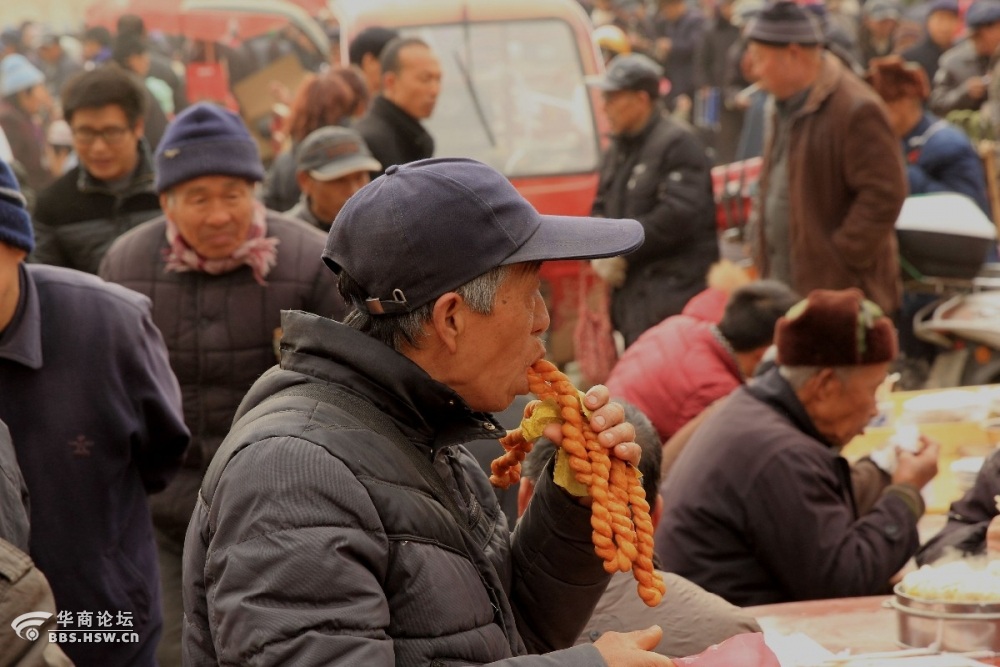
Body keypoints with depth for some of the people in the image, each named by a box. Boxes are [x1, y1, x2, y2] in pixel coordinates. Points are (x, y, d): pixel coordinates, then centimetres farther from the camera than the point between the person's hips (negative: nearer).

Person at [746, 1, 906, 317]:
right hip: (783, 285, 9)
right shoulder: (785, 107, 14)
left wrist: (840, 259, -18)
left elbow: (883, 196, -20)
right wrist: (760, 249, 14)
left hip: (842, 290, -9)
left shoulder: (857, 110, -17)